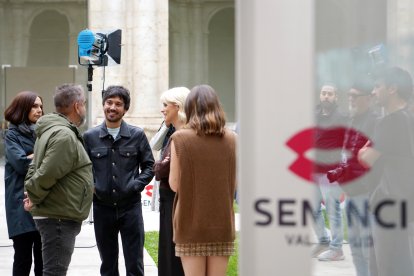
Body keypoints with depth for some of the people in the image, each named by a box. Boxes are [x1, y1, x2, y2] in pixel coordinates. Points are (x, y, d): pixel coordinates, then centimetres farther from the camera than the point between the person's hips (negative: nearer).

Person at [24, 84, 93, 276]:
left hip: (60, 217, 11)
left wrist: (32, 194, 7)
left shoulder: (51, 130, 16)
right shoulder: (65, 136, -19)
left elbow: (35, 167, 20)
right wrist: (34, 198, -9)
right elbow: (46, 174, -24)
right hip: (59, 217, -11)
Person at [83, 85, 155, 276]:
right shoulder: (90, 137, 2)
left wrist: (135, 185, -7)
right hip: (102, 208, 1)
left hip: (130, 206, -1)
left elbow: (149, 166, 6)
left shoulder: (137, 135, 1)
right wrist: (90, 187, -6)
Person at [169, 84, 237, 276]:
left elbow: (174, 184, -4)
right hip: (222, 224, 3)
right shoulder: (231, 139, 1)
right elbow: (235, 183, 8)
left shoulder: (180, 139, -8)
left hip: (191, 224, -2)